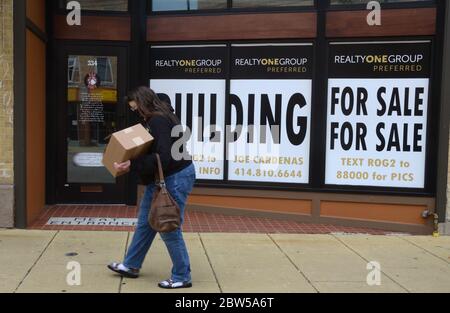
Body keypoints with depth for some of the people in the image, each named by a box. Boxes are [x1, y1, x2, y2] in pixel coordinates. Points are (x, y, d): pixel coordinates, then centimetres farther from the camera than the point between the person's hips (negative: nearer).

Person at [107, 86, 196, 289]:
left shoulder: (159, 121, -22)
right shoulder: (156, 119, 10)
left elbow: (163, 157, -31)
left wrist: (132, 166, -32)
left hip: (174, 179, -11)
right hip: (159, 179, 11)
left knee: (169, 229, -2)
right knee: (145, 223, 19)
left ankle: (182, 278, 13)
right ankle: (131, 266, 34)